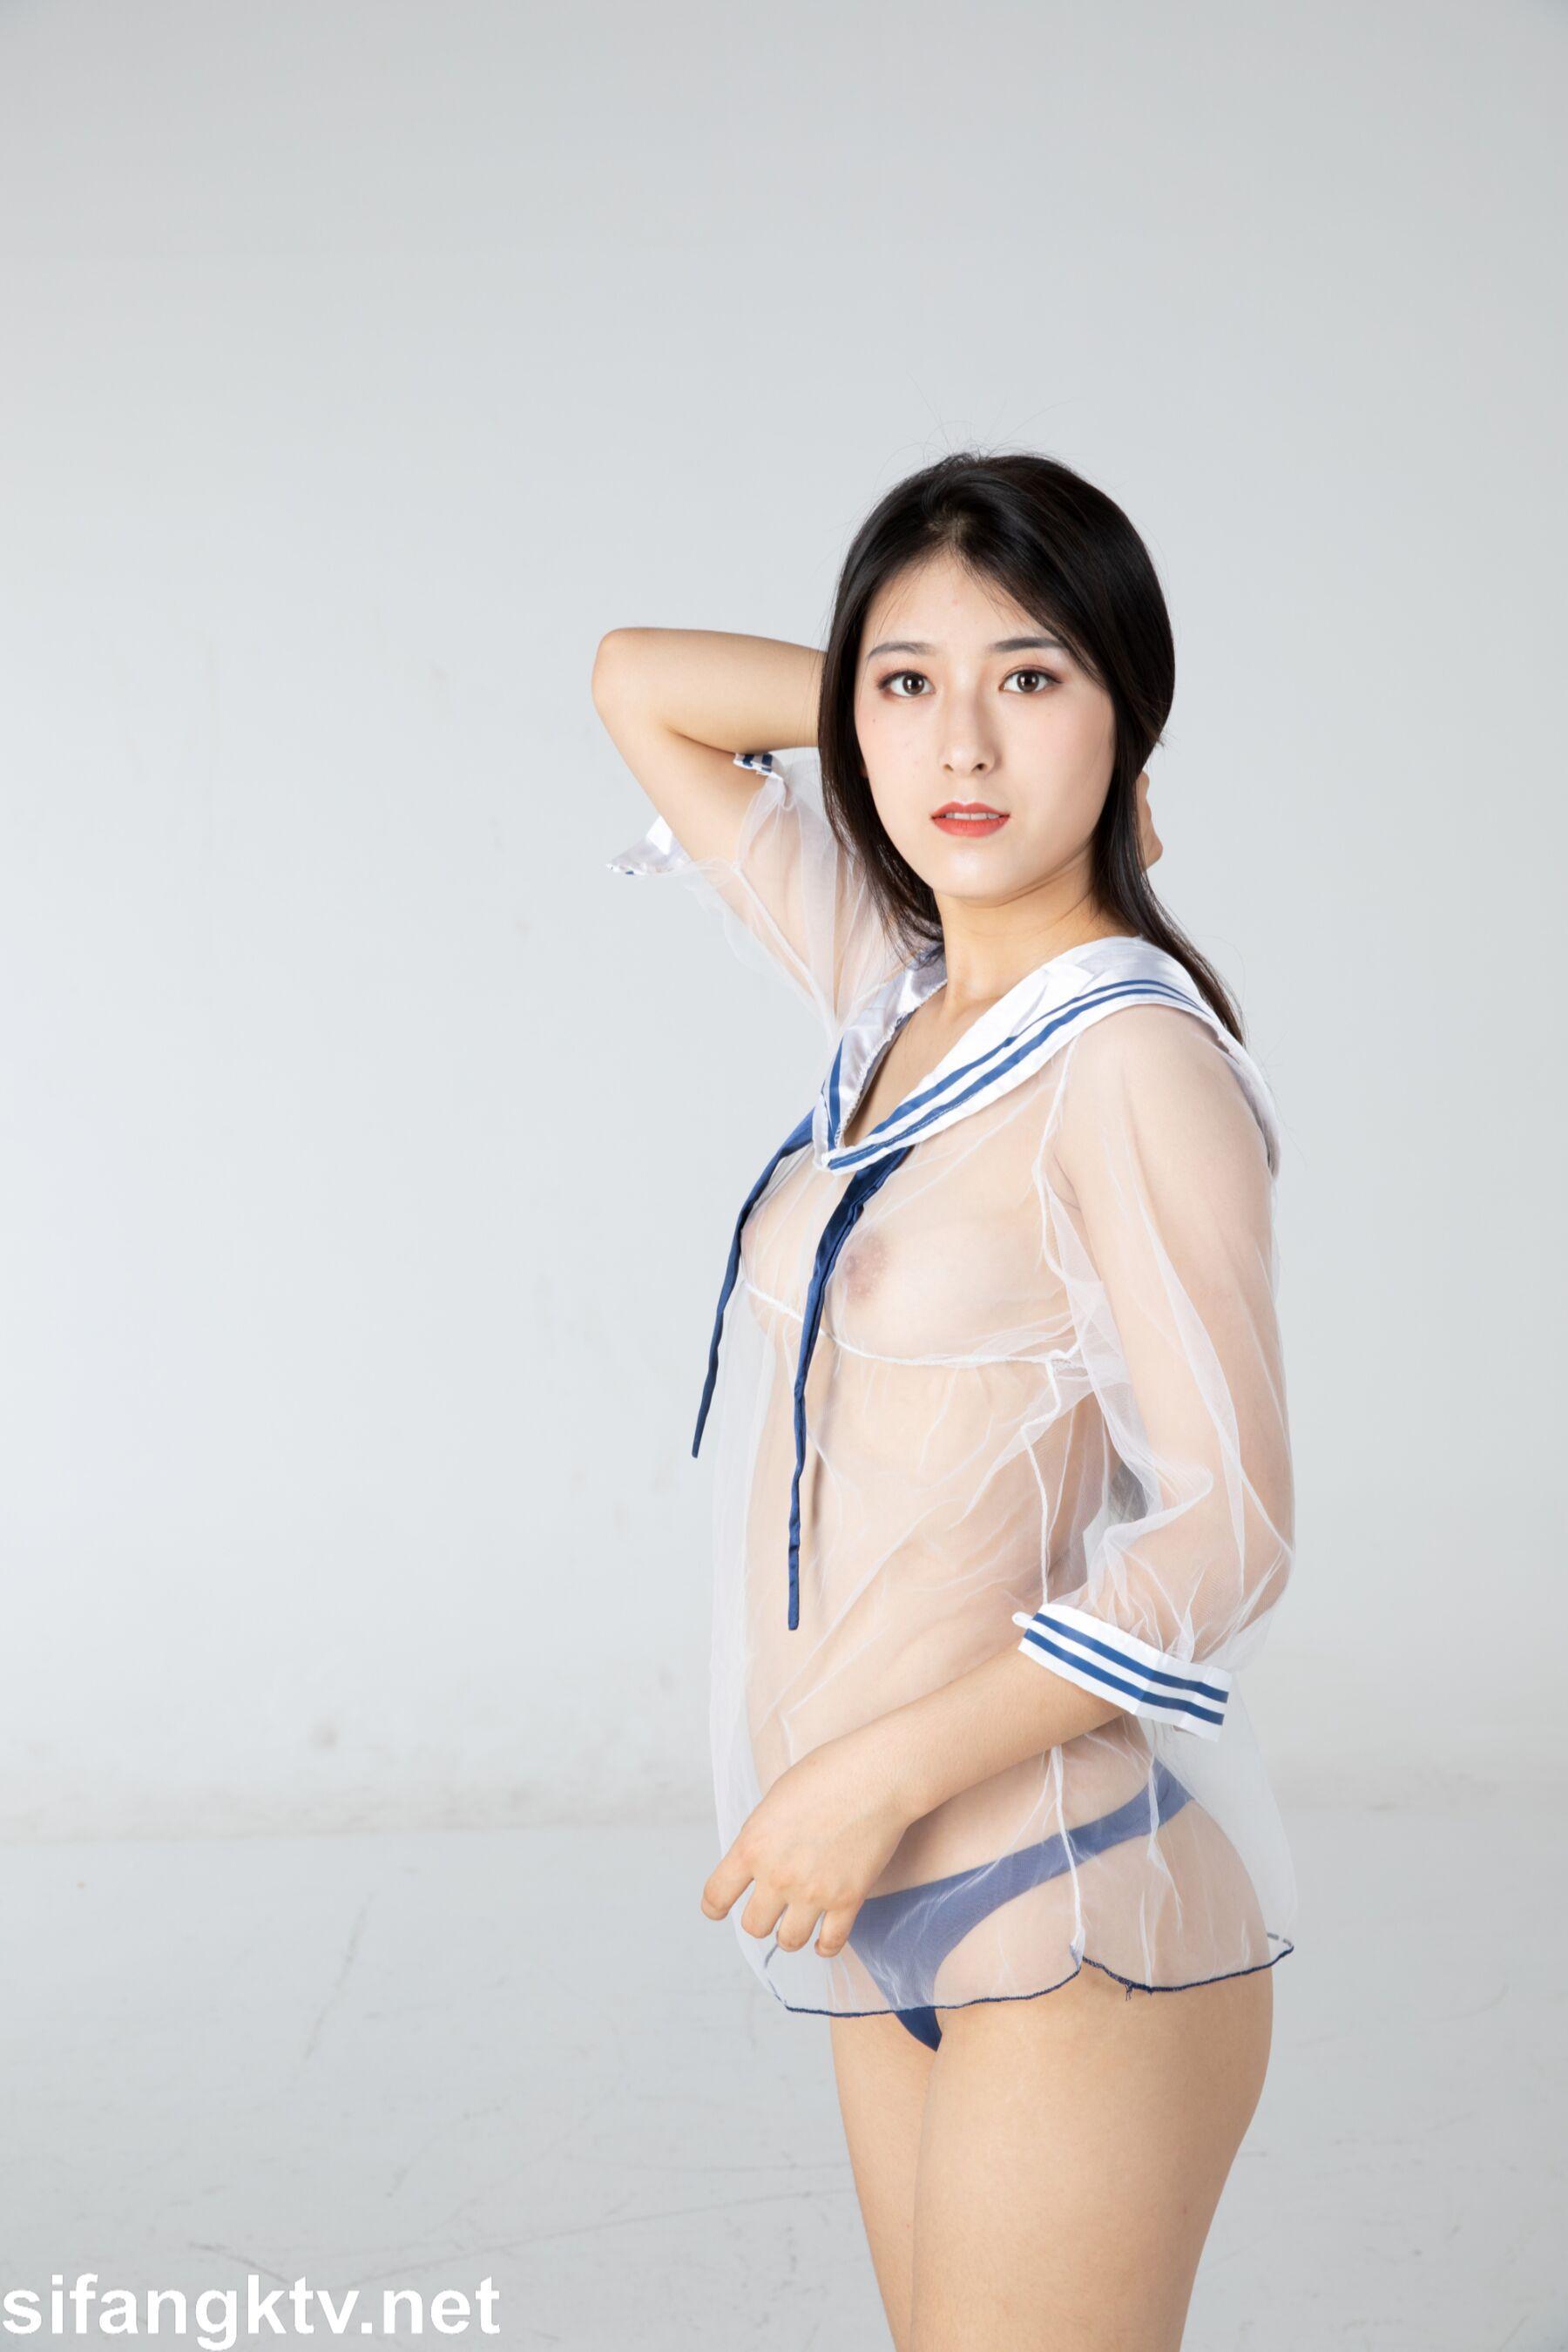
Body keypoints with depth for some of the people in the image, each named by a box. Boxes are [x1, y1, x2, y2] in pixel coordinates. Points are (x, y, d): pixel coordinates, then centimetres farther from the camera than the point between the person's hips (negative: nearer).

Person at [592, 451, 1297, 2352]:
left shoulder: (1134, 1057, -13)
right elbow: (640, 682, 18)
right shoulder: (894, 1000, 7)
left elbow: (1223, 1537, -17)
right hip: (903, 1907, 7)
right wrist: (917, 689, 7)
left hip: (1067, 1907, -7)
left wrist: (874, 1777, -17)